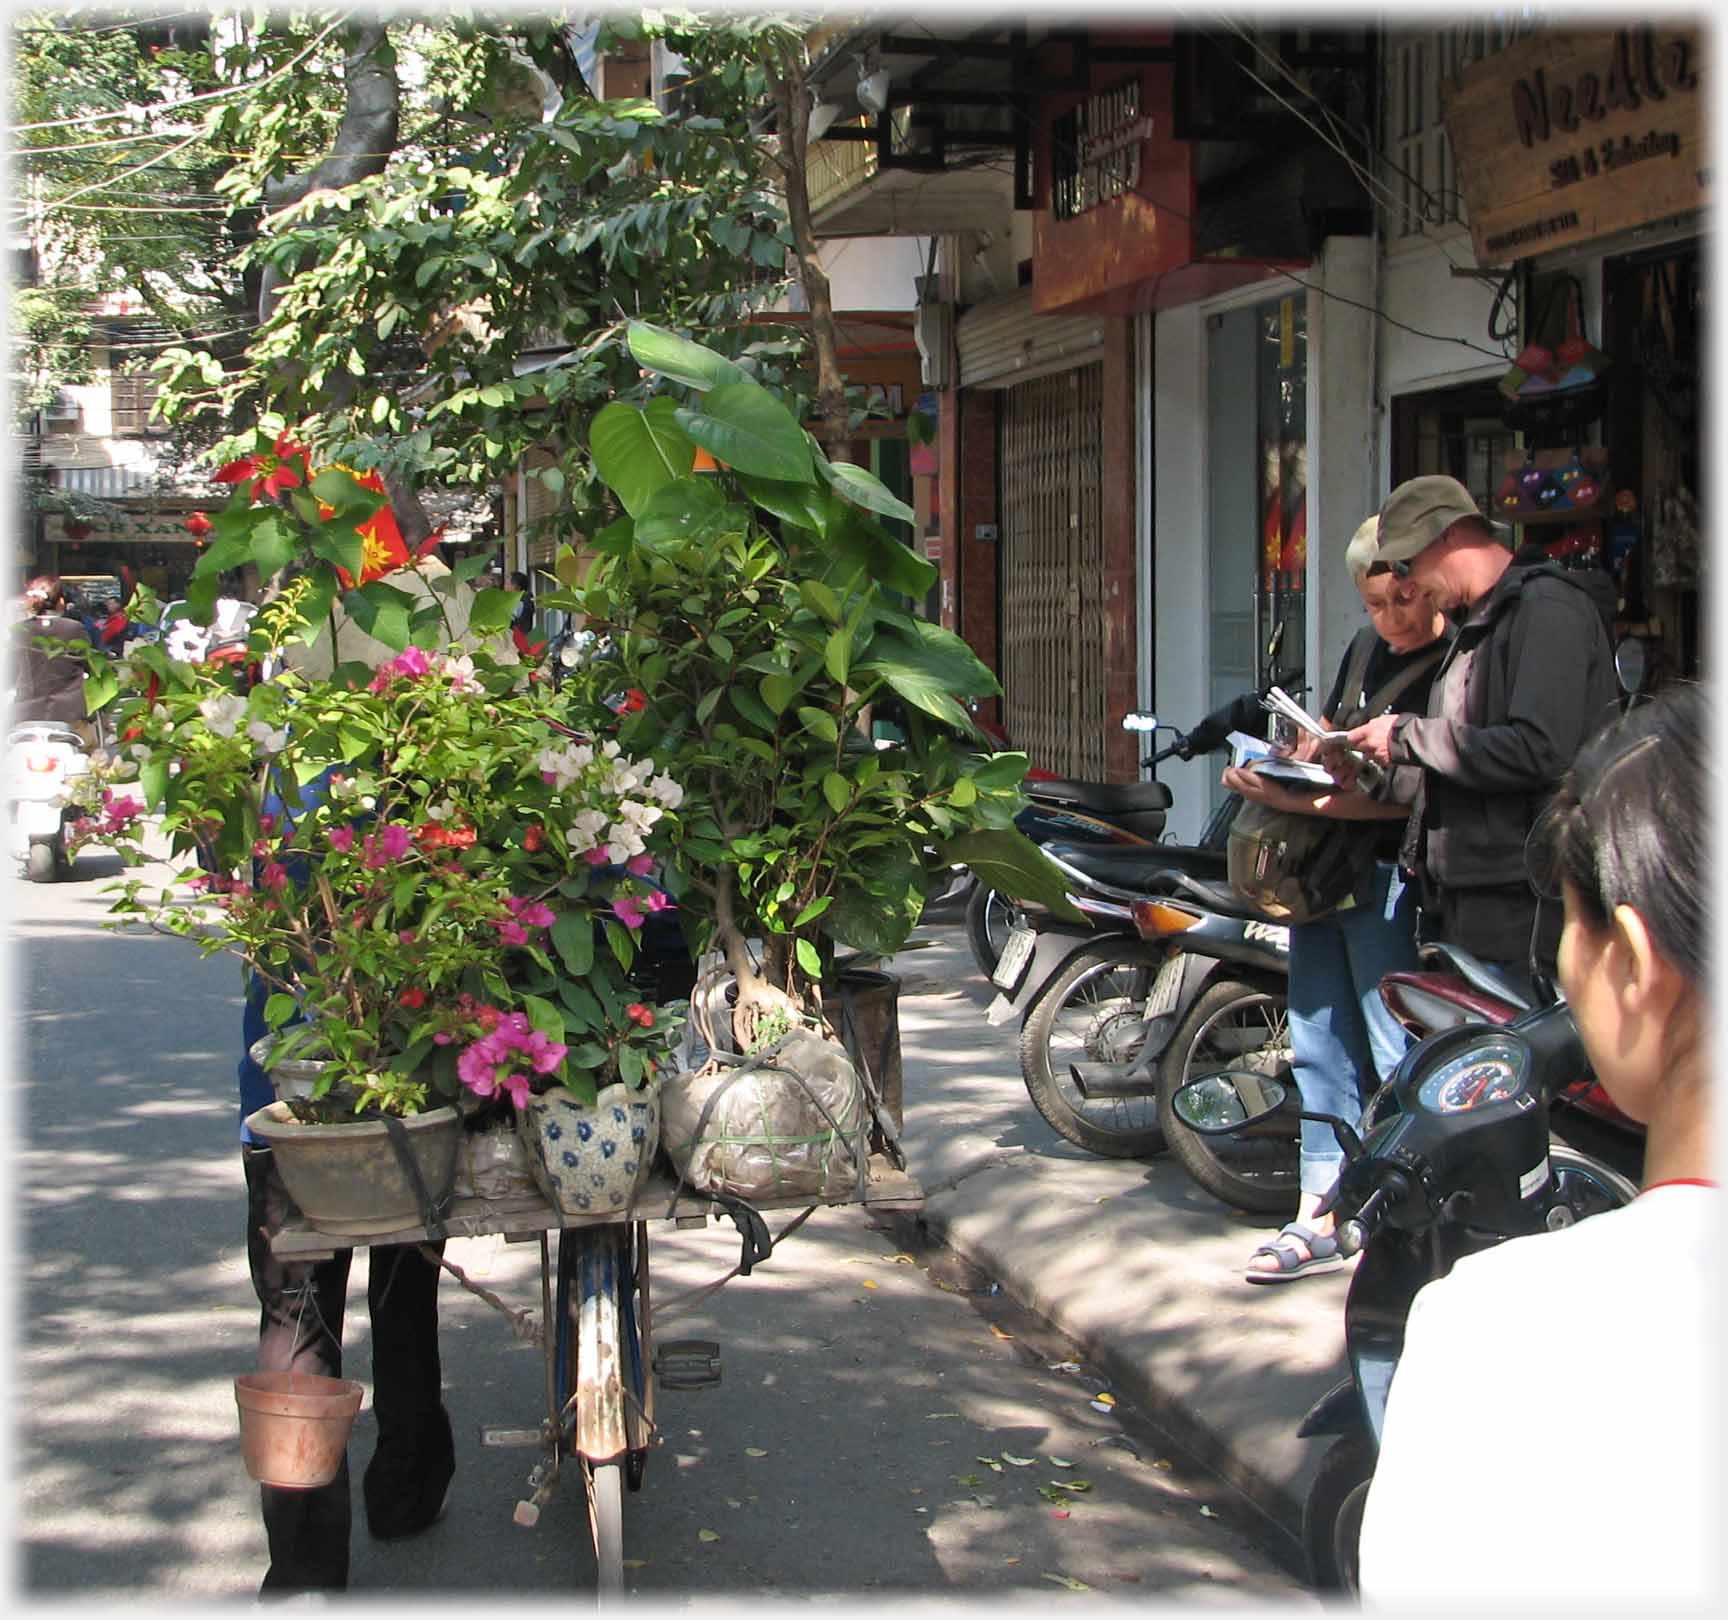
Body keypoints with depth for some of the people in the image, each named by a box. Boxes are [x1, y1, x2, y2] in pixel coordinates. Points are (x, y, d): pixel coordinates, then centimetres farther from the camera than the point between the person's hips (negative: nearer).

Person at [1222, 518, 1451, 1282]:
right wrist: (1273, 771, 5)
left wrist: (1303, 802, -26)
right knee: (1321, 1043, 11)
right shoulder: (1367, 646, 12)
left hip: (1392, 873, -8)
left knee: (1398, 1053, -6)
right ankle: (1319, 1218, 19)